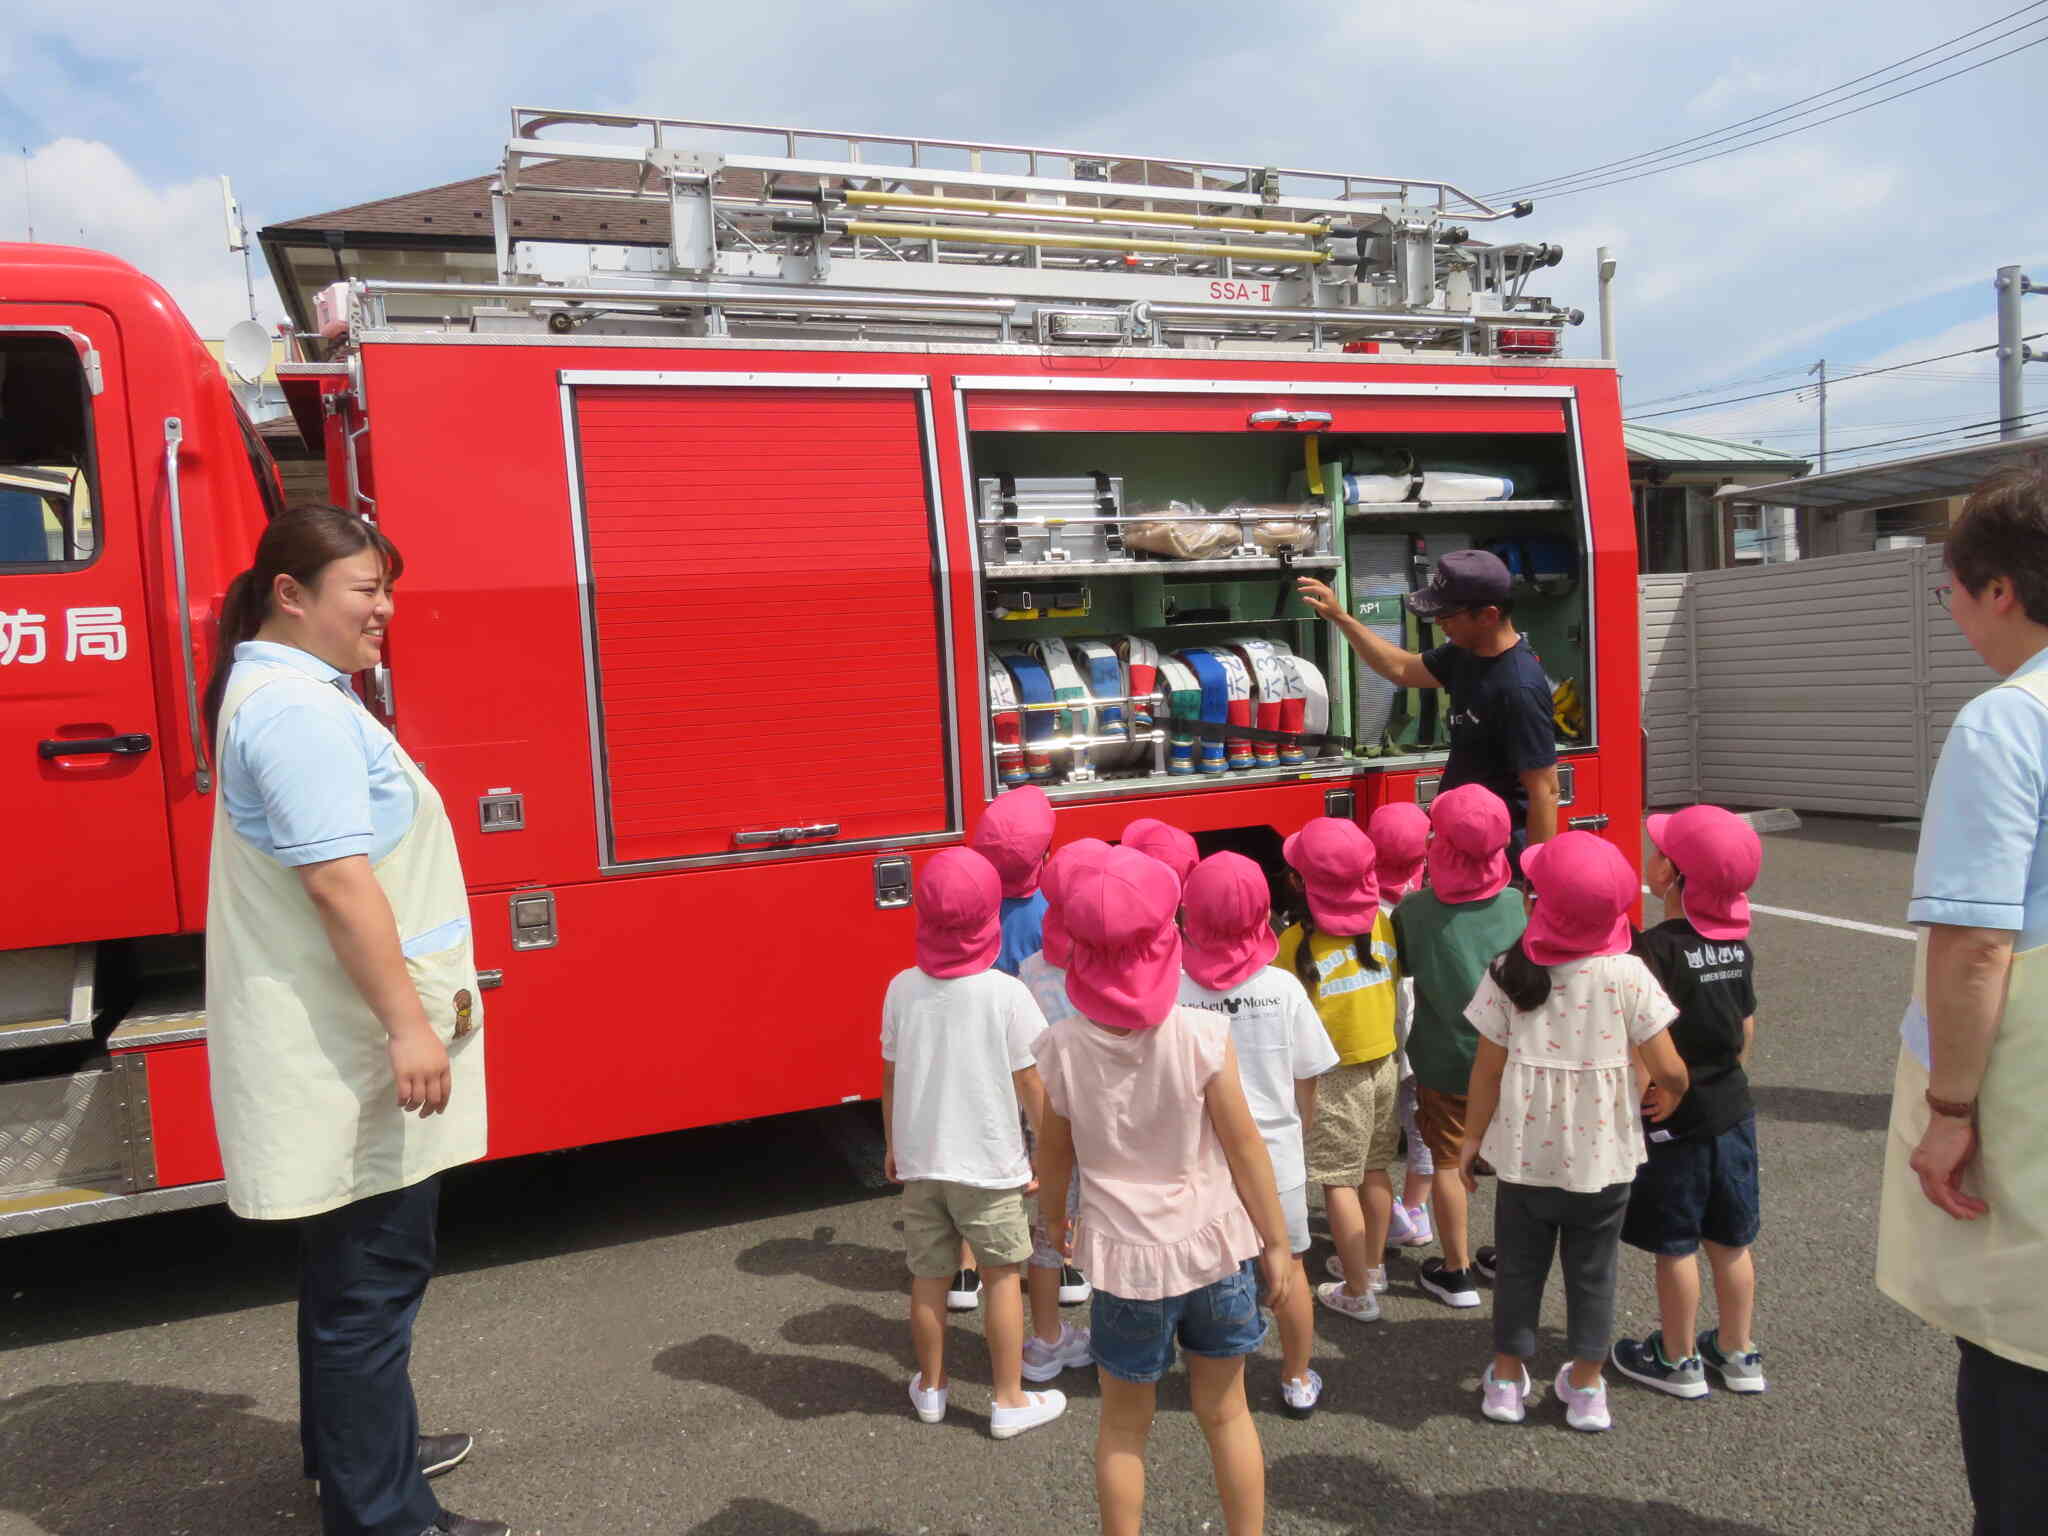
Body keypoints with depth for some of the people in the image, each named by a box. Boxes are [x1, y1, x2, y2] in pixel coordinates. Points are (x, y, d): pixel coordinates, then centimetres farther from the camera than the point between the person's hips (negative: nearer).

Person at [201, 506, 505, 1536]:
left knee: (352, 1271, 23)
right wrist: (408, 1024, -24)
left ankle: (358, 1448, 40)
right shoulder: (299, 710, -20)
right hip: (350, 1056, -11)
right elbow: (337, 880, -26)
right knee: (370, 1283, 0)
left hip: (334, 1050, 11)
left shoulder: (285, 692, 14)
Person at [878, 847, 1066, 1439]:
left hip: (919, 1160, 3)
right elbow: (1031, 1086, -11)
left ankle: (931, 1387, 34)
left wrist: (893, 1144, 17)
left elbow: (890, 1077, 2)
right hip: (989, 1162, -3)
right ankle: (1010, 1401, 22)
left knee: (928, 1276, 16)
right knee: (1002, 1276, 13)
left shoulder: (902, 989, -8)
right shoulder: (1006, 994, -17)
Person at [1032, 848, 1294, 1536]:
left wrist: (1054, 1219, 19)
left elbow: (1054, 1151, 0)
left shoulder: (1063, 1045, -14)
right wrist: (1275, 1242, 3)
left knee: (1124, 1427, 19)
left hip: (1124, 1258, 0)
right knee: (1225, 1412, 21)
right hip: (1214, 1248, 0)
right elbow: (1245, 1149, -10)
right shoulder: (1201, 1034, -18)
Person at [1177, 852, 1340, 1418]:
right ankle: (1298, 1381, 34)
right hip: (1275, 1153, 1)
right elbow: (1307, 1082, -3)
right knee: (1287, 1265, 19)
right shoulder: (1283, 987, -12)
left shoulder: (1172, 988, -16)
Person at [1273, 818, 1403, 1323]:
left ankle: (1357, 1293, 15)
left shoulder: (1294, 943, -21)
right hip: (1384, 1063, 6)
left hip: (1333, 1076, -5)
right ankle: (1372, 1266, 37)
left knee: (1338, 1182, 7)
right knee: (1374, 1169, 20)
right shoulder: (1383, 924, -8)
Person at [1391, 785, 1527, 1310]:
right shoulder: (1518, 904, -13)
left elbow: (1401, 966, -3)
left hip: (1445, 1059, -3)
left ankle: (1457, 1271, 22)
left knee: (1448, 1163, 12)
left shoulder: (1414, 911, -19)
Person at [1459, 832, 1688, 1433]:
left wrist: (1472, 1137, 4)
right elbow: (1669, 1070, -12)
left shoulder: (1511, 973, -13)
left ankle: (1507, 1379, 29)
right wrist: (1669, 1096, 11)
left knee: (1520, 1265, 17)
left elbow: (1488, 1067, -8)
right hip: (1603, 1154, 0)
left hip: (1526, 1151, 0)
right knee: (1592, 1271, 17)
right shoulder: (1627, 975, -14)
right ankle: (1585, 1389, 29)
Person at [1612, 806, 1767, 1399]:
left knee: (1675, 1245, 8)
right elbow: (1745, 1034, 9)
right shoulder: (1737, 944, 0)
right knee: (1730, 1240, 18)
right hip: (1732, 1110, 7)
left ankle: (1678, 1361, 23)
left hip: (1674, 1121, -7)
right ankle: (1738, 1353, 32)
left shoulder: (1655, 948, -23)